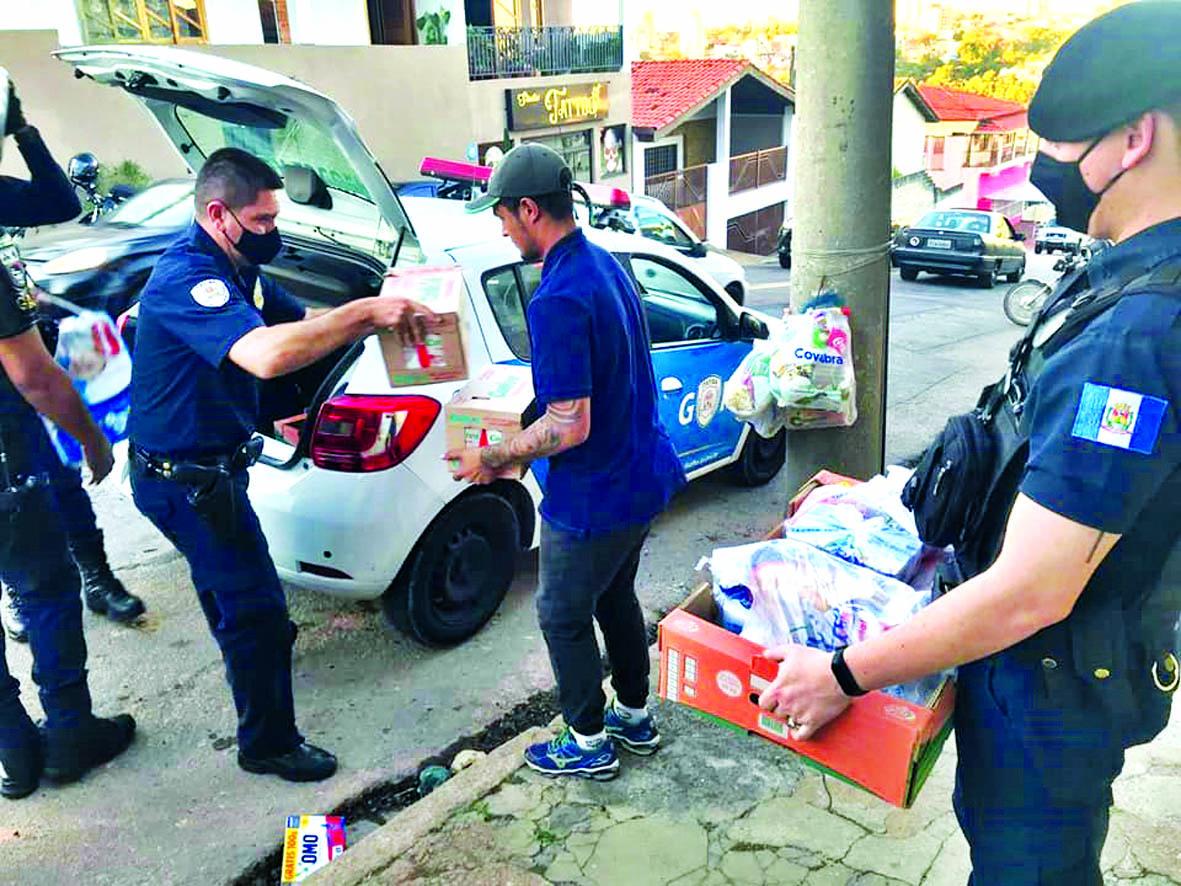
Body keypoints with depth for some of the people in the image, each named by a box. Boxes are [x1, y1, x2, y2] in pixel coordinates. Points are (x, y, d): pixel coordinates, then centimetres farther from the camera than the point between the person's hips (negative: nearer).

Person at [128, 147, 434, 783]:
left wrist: (384, 315, -13)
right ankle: (268, 743, 16)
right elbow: (266, 356, -46)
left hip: (205, 463, 10)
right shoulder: (189, 277, -29)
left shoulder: (232, 268, 4)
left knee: (224, 577, 32)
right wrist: (367, 311, -40)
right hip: (185, 479, -10)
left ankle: (244, 655, 59)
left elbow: (300, 319, 5)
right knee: (258, 608, -2)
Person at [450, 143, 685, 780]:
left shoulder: (558, 300, -27)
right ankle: (635, 716, 43)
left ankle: (590, 743, 30)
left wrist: (493, 459, -14)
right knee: (616, 597, 25)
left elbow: (570, 427, -29)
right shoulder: (607, 265, 4)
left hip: (594, 499, -9)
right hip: (642, 476, 9)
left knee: (564, 616, 12)